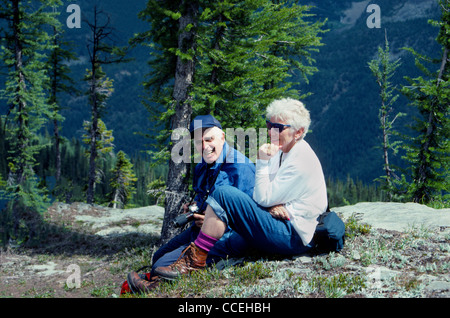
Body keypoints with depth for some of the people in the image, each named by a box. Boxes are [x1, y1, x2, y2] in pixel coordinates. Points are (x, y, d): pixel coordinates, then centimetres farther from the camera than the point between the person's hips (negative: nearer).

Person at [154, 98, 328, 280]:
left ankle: (195, 261, -15)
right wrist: (271, 205, -10)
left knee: (224, 194, -20)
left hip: (292, 237, -10)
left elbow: (263, 198, -16)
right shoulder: (282, 152, 14)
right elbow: (261, 196, 11)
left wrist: (263, 161, -16)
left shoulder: (302, 160, -15)